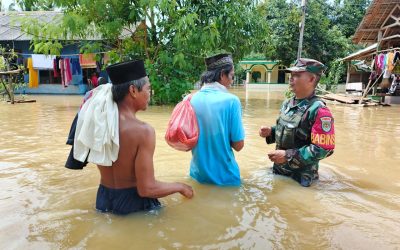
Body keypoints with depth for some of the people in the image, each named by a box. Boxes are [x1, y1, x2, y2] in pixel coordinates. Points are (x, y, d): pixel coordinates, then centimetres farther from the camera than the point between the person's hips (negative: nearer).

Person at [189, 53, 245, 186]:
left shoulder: (192, 99, -4)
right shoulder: (231, 100, -17)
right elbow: (238, 145, -13)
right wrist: (226, 139, 4)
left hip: (198, 172, 4)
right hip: (224, 176, -4)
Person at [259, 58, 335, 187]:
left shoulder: (319, 110, -23)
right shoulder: (287, 104, 2)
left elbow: (323, 149, -26)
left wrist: (287, 156, -26)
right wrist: (271, 132, -5)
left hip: (301, 177, -7)